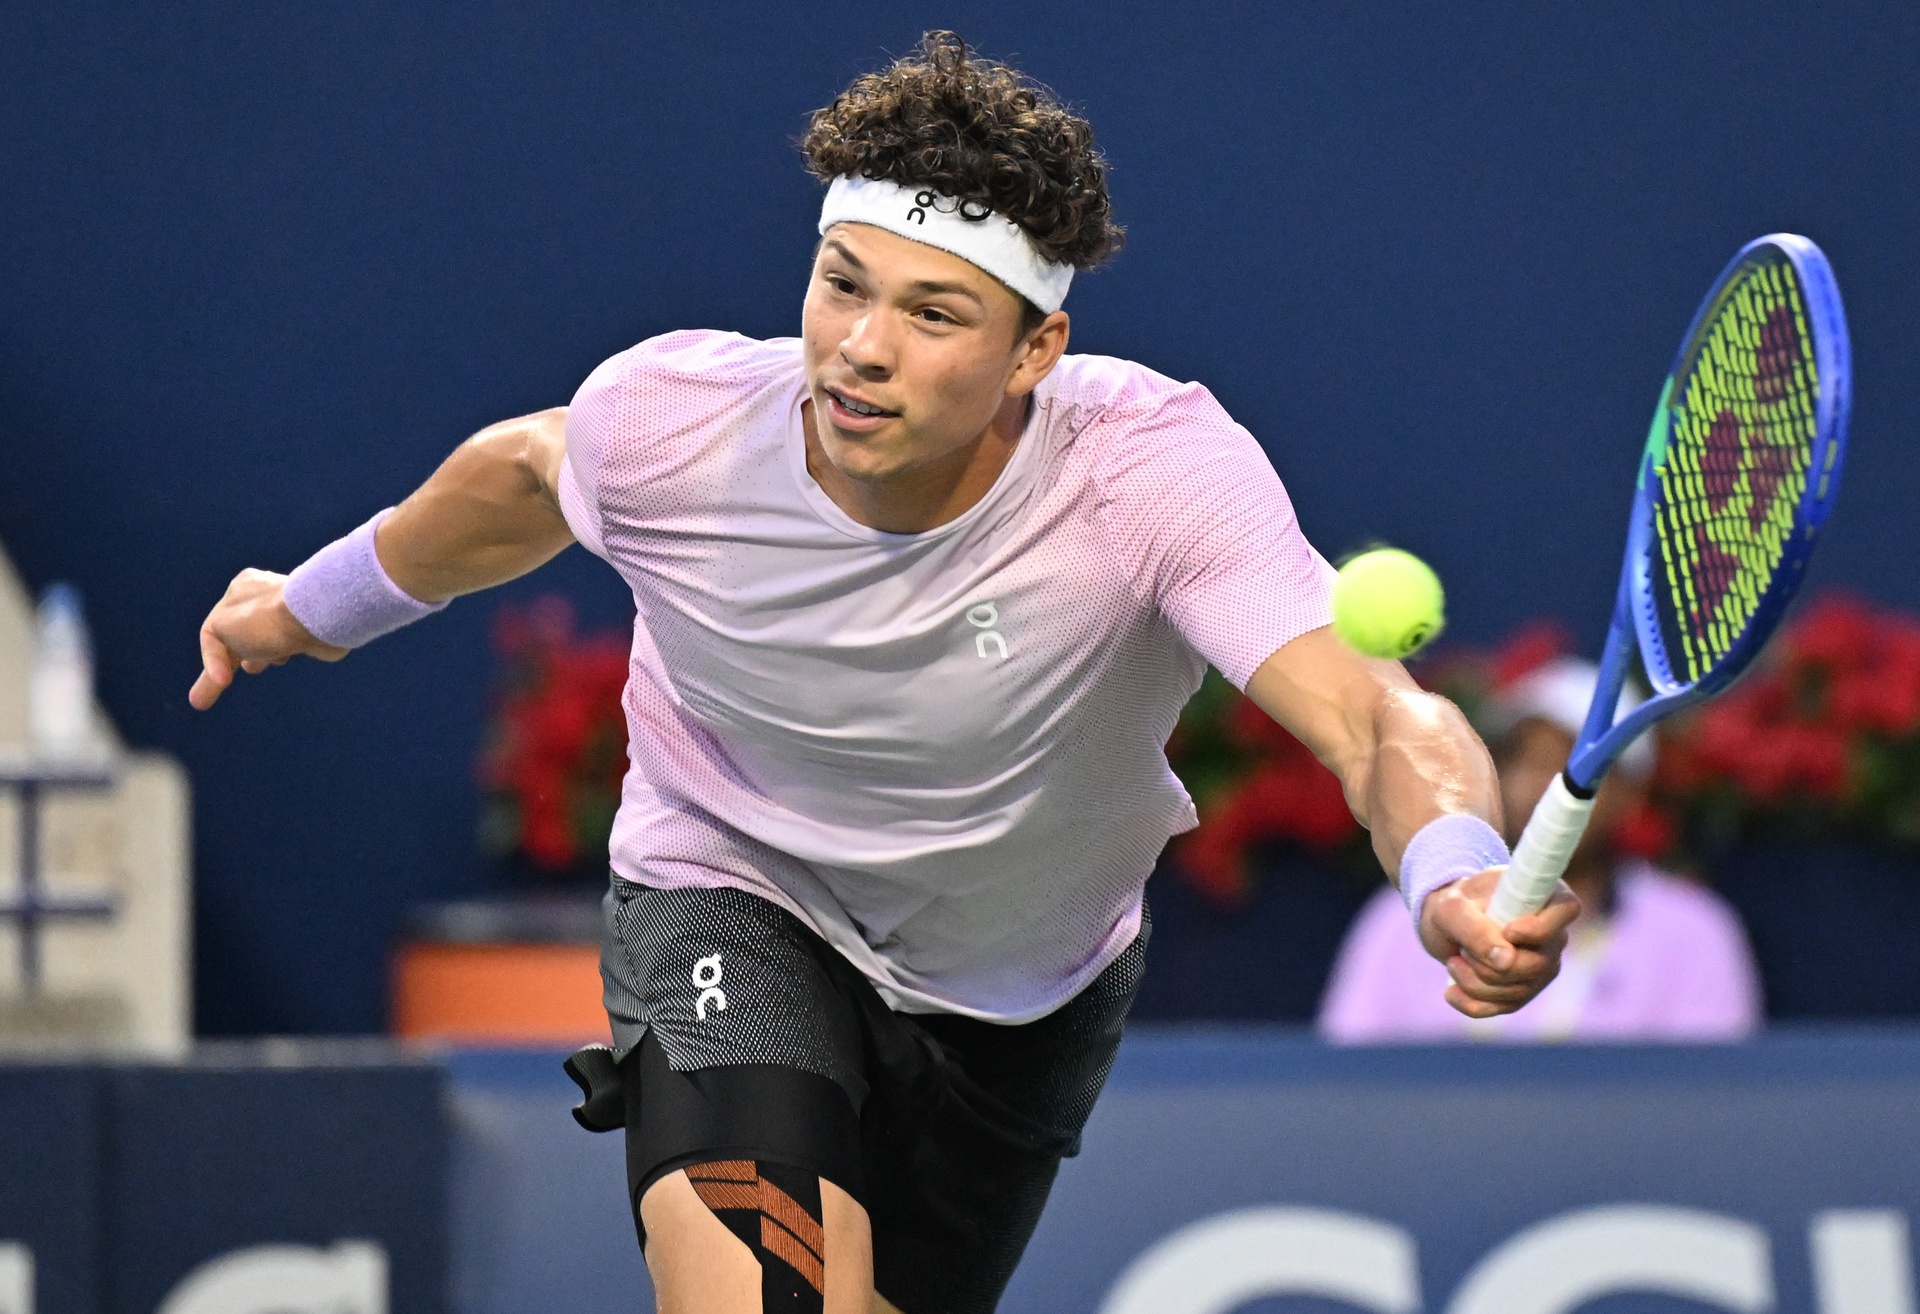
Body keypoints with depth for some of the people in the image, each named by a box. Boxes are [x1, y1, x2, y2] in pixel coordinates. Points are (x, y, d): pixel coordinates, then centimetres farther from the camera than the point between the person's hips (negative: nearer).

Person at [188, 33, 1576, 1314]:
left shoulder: (1157, 465, -34)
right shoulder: (668, 419, -26)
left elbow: (1373, 712, -46)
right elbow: (524, 472, 0)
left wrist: (1460, 885, -69)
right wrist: (320, 603, 17)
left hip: (1024, 990, 1)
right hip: (735, 901, -1)